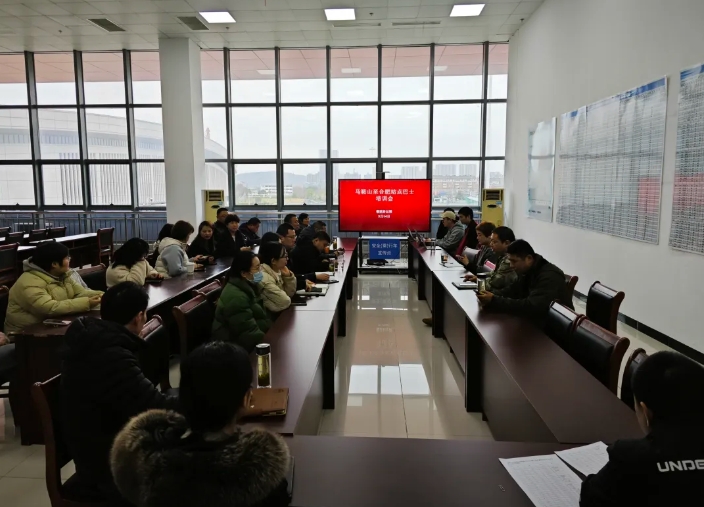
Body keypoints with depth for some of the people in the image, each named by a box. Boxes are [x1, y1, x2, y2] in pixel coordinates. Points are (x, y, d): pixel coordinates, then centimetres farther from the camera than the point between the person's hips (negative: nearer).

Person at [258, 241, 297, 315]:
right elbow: (284, 302, -27)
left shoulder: (277, 271, 1)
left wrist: (288, 276, -8)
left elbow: (290, 294, 4)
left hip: (281, 312, 7)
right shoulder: (264, 277, -25)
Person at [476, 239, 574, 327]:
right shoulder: (526, 271, 3)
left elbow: (532, 307, -34)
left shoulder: (549, 276, -24)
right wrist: (492, 295, -18)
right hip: (535, 322, 8)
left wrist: (494, 301, -34)